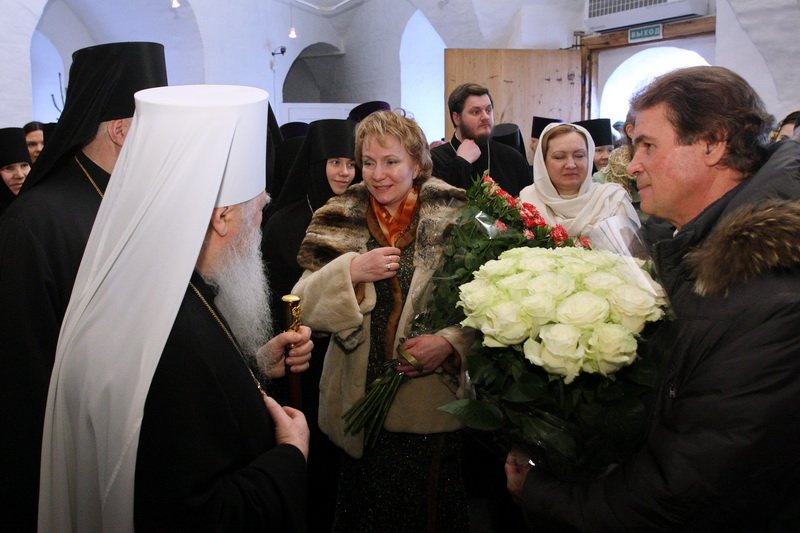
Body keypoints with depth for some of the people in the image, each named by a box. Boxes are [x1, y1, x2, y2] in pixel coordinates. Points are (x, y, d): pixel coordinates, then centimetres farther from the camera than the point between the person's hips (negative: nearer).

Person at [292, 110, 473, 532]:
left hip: (433, 399, -1)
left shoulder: (453, 217, -3)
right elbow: (304, 304, -3)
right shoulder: (339, 219, 2)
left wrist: (450, 341, -21)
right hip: (361, 402, 2)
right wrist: (351, 270, -19)